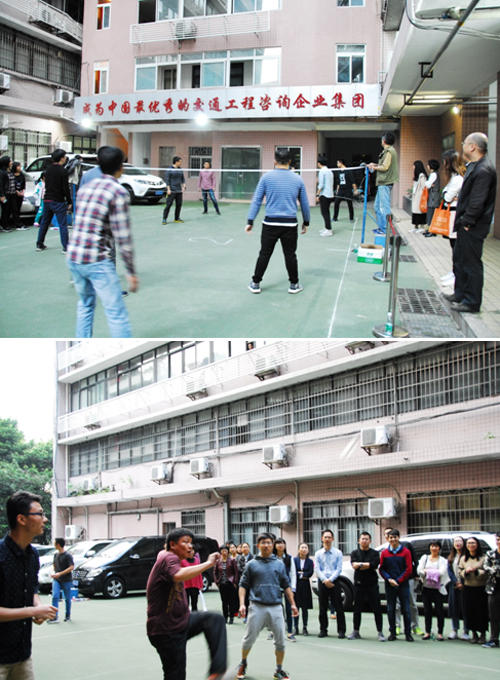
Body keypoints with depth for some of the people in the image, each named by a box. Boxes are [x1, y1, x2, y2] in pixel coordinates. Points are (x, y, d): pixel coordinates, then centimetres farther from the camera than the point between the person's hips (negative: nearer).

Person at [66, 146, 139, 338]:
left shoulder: (86, 187, 11)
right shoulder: (118, 192, -9)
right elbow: (123, 237, -13)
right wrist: (131, 272, -8)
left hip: (73, 257, 8)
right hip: (98, 262, -7)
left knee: (85, 305, 24)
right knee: (117, 314, -5)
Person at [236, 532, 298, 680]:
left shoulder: (279, 564, 10)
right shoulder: (252, 564, 4)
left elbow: (286, 586, 13)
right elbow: (243, 585, 5)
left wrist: (293, 604, 8)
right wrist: (242, 604, -5)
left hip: (276, 607, 2)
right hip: (257, 607, -2)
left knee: (280, 641, 2)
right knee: (249, 639, 4)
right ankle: (243, 663, 28)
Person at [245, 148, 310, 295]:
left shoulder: (266, 177, -2)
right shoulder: (298, 179, 3)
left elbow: (256, 201, -2)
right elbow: (305, 204, 11)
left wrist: (250, 221, 2)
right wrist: (306, 222, 24)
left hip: (270, 223, -1)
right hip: (290, 224, 1)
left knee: (264, 254, 8)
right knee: (290, 255, 10)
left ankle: (255, 284, 14)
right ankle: (294, 285, 19)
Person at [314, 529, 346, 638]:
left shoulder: (338, 553, 4)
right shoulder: (318, 554, 8)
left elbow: (339, 569, -3)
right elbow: (317, 570, 2)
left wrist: (330, 579, -15)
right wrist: (325, 580, -13)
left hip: (334, 581, -2)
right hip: (322, 582, 2)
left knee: (339, 607, -3)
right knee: (322, 608, 5)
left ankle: (341, 631, 1)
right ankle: (323, 630, 14)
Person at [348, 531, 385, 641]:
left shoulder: (375, 553, 5)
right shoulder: (355, 553, 9)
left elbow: (374, 565, -12)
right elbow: (354, 565, -9)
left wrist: (360, 565, -8)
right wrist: (368, 565, -11)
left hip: (372, 584, -1)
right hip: (359, 584, 1)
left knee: (377, 609, -2)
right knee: (357, 609, 7)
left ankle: (380, 633, 4)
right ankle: (355, 632, 18)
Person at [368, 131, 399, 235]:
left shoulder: (389, 151, -14)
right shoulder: (388, 151, 17)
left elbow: (384, 167, -18)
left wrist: (374, 167, -6)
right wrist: (376, 165, 15)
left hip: (385, 184, -11)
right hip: (382, 183, 11)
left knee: (384, 207, -8)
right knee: (378, 206, 16)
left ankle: (386, 230, -5)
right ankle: (381, 227, 23)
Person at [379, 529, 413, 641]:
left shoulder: (406, 552, 1)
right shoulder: (384, 553, 6)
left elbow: (409, 569, -3)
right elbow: (381, 569, 5)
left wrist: (398, 581, -10)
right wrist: (389, 579, -11)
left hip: (403, 584, -2)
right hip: (389, 585, 2)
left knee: (406, 609, 0)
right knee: (390, 609, 5)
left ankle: (408, 633, 7)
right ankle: (392, 633, 13)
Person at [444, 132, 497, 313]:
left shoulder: (483, 170, -22)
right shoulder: (475, 166, 12)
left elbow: (478, 202, -26)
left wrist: (467, 221, -18)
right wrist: (462, 221, 15)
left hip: (473, 228, -11)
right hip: (467, 225, 11)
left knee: (471, 264, -2)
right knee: (459, 259, 21)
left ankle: (472, 302, 6)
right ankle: (461, 294, 34)